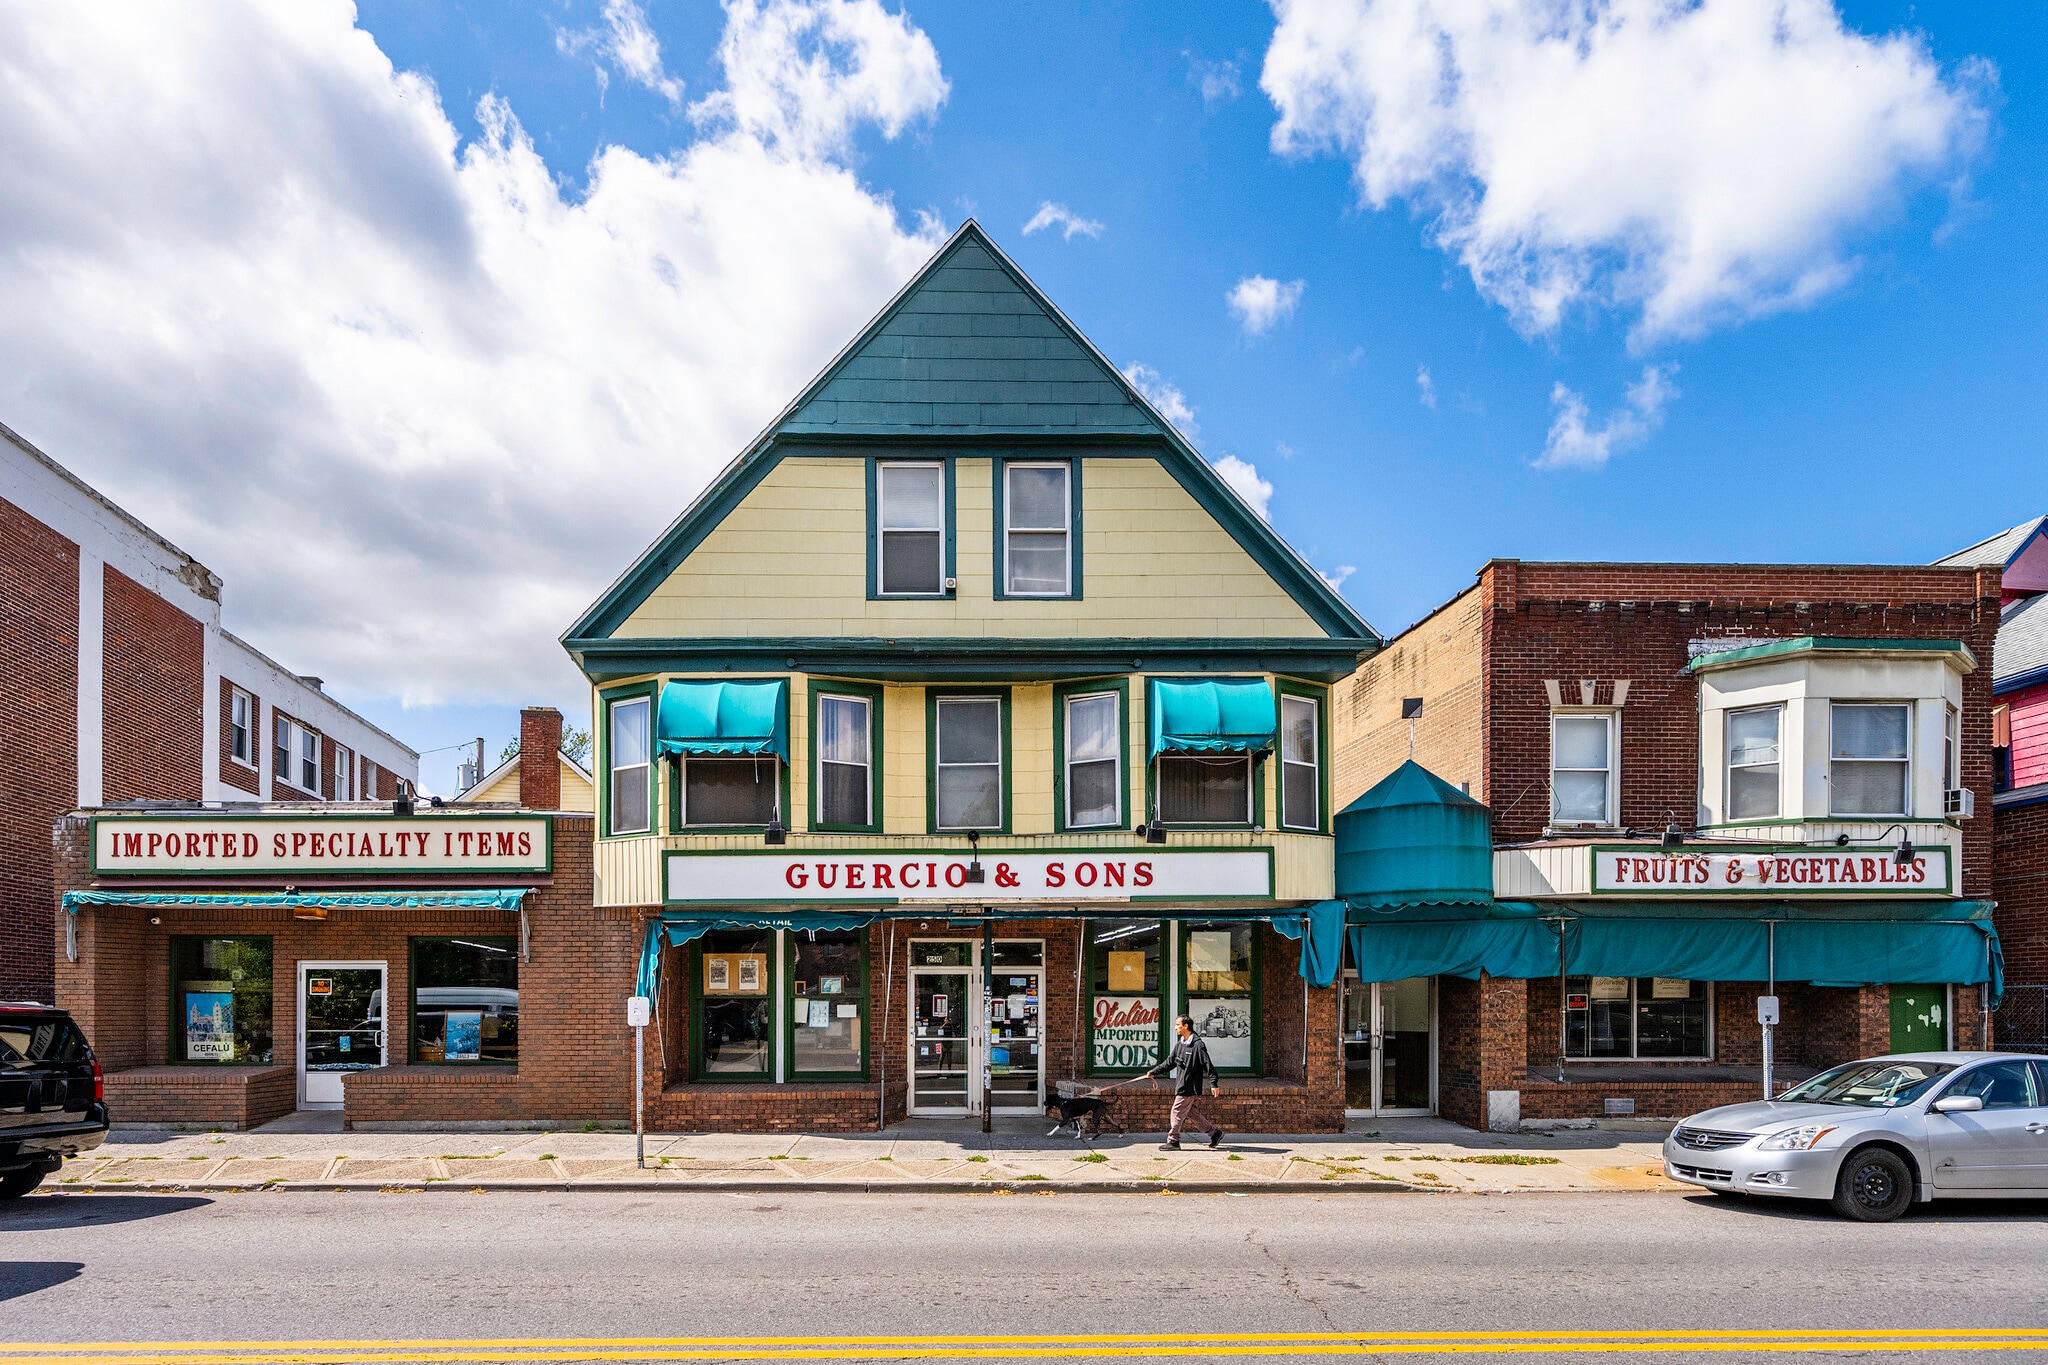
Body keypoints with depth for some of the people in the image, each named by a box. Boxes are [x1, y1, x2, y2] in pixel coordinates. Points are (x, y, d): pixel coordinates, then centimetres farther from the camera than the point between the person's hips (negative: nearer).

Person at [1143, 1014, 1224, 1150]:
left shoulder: (1198, 1045, -13)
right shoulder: (1179, 1044, 13)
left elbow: (1208, 1065, -15)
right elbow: (1169, 1062, 19)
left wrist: (1214, 1084, -18)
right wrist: (1154, 1072, 15)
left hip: (1190, 1087, -9)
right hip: (1181, 1086, 9)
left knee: (1177, 1111, -5)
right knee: (1190, 1112, 12)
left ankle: (1173, 1141, 4)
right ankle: (1215, 1133, 22)